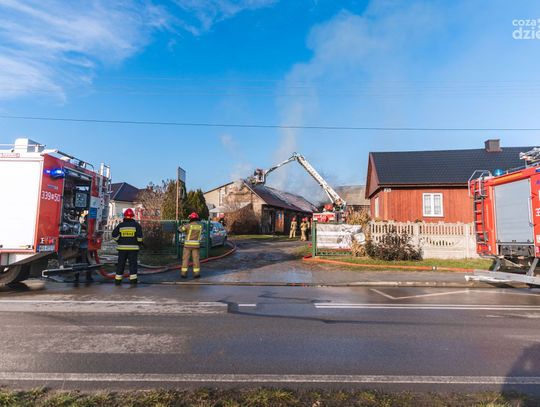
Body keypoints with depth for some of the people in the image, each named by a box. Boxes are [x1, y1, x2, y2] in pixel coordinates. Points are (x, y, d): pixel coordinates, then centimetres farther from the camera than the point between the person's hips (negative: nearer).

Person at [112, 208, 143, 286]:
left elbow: (114, 235, 2)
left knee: (121, 263, 10)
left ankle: (118, 280, 15)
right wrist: (139, 244, 8)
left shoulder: (120, 225, 2)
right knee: (133, 263, 3)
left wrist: (119, 241, 17)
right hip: (133, 247, -2)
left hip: (122, 247, 2)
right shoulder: (136, 225, -3)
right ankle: (133, 280, 1)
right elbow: (139, 236, -8)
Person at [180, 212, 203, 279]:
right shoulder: (200, 225, 1)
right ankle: (196, 273, 3)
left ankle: (184, 273, 6)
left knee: (185, 259, 6)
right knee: (196, 259, 5)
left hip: (188, 244, -2)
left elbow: (181, 229, 4)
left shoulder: (189, 225, -12)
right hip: (196, 245, 2)